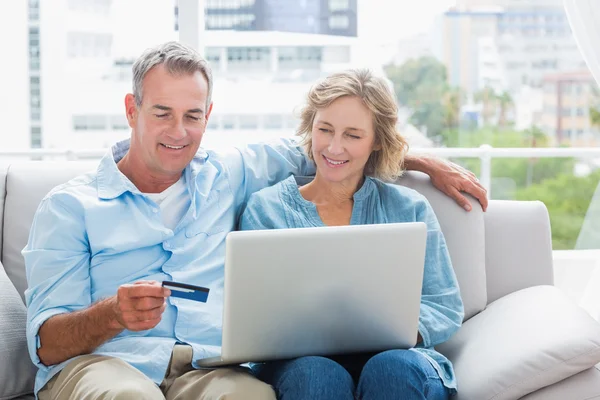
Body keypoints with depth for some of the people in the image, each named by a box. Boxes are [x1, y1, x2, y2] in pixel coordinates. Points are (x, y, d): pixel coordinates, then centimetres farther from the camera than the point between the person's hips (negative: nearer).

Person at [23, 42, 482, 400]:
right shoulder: (70, 206, 9)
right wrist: (113, 314, -21)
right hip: (100, 363, -2)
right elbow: (46, 343, 1)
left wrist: (427, 163, 30)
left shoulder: (227, 176, 22)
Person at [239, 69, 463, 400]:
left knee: (395, 368, -35)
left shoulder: (409, 208, 15)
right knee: (317, 373, -37)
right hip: (301, 360, -1)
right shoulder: (265, 208, 12)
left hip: (393, 356, 1)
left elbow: (445, 308, 7)